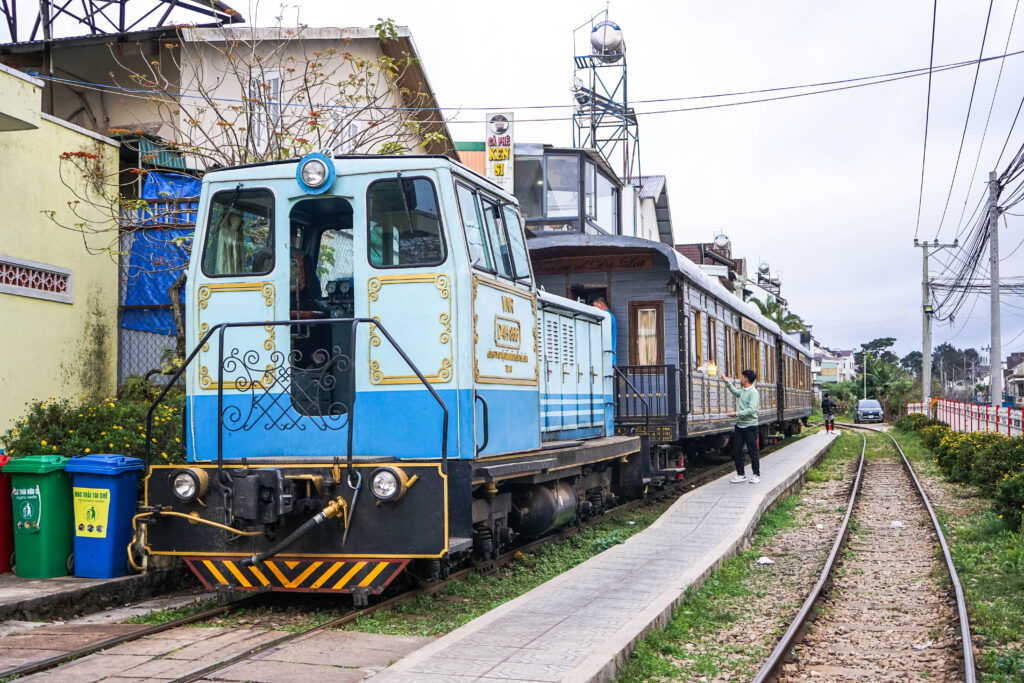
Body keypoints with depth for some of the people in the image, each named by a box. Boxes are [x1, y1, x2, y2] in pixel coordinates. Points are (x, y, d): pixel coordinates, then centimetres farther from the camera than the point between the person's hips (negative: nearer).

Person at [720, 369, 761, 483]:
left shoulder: (753, 392, -13)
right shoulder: (742, 391, 12)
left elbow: (751, 409, -23)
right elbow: (734, 391, 36)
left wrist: (736, 414, -22)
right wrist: (726, 381, 33)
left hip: (750, 426, -8)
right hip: (739, 425, 8)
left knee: (752, 451, 0)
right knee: (736, 450, 7)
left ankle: (756, 475, 10)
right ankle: (740, 475, 14)